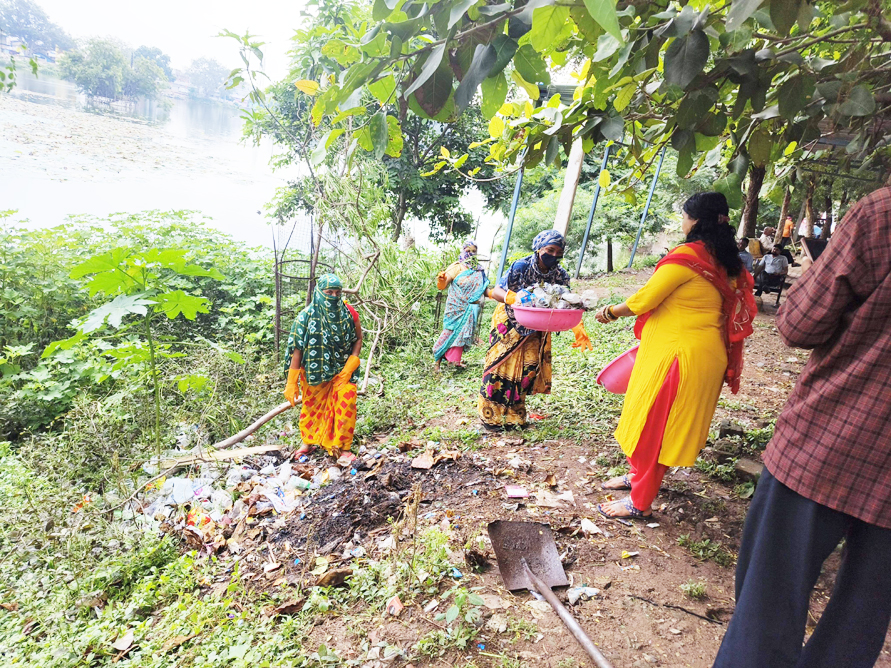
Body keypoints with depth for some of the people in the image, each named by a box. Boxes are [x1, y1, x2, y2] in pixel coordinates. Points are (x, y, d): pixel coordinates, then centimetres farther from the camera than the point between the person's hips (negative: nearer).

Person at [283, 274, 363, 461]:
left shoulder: (349, 313, -7)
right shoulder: (306, 316, -10)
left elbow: (358, 339, 3)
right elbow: (297, 349, -10)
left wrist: (349, 367, -10)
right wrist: (292, 383, -12)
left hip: (342, 371, 0)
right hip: (314, 372, 0)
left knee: (345, 405, -9)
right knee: (312, 406, 12)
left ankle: (343, 447, 5)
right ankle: (308, 442, 33)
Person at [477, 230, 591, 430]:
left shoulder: (560, 276, -12)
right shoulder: (521, 267, -23)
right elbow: (495, 291, -25)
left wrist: (578, 329, -27)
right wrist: (513, 297, -46)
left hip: (535, 329, 4)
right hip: (509, 324, -3)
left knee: (526, 370, 4)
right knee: (501, 366, -1)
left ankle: (514, 416, 20)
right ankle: (490, 416, 12)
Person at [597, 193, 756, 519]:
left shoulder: (687, 256, -18)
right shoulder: (727, 262, 8)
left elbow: (644, 299, -15)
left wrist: (611, 313, 1)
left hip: (678, 354, -9)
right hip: (707, 354, 9)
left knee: (652, 423, 3)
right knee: (666, 422, 21)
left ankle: (639, 502, 14)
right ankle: (639, 476, 38)